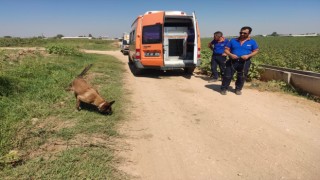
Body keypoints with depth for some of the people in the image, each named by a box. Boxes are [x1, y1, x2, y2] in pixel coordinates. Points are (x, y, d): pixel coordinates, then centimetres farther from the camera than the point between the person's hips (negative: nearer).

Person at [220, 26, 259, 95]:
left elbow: (256, 51, 4)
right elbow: (226, 49, 5)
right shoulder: (233, 40, 5)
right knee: (227, 76, -1)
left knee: (242, 77, 8)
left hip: (245, 62, 0)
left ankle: (238, 89, 24)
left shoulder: (252, 42, 3)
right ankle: (224, 89, 12)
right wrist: (230, 54, -16)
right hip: (232, 61, 0)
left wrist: (248, 56, -14)